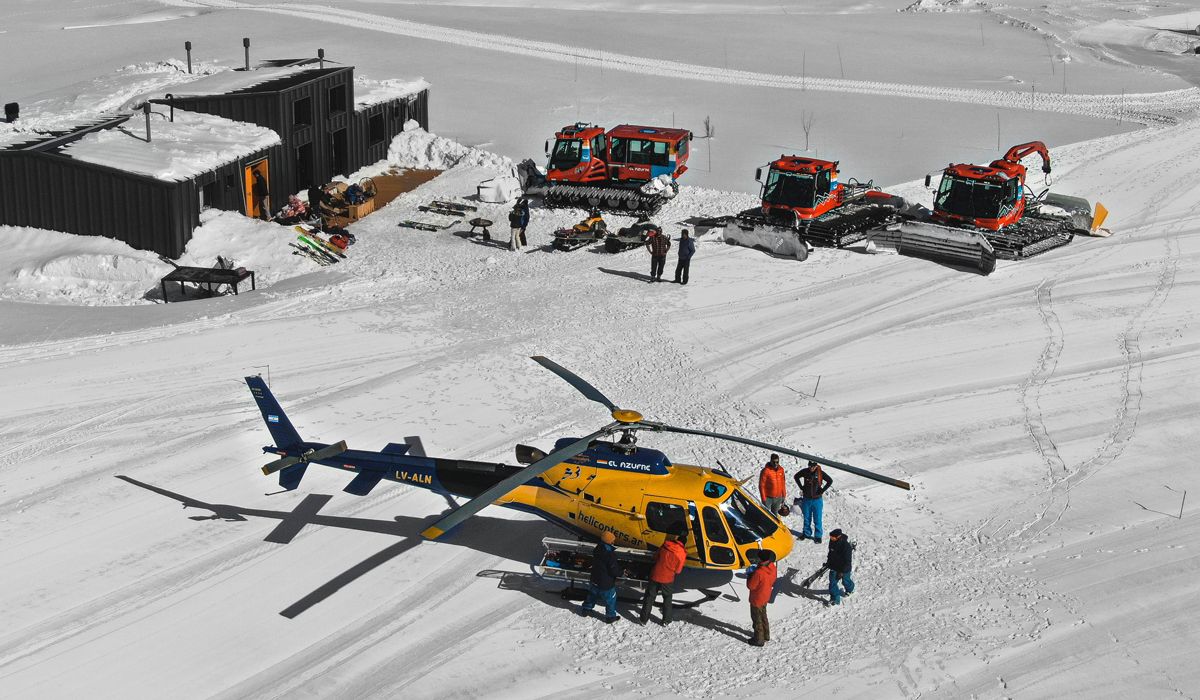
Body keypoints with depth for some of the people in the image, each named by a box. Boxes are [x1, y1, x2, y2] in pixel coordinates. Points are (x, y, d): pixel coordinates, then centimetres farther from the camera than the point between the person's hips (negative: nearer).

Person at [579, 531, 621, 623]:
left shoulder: (597, 549, -7)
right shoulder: (610, 554, -30)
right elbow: (614, 571, -25)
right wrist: (621, 572, -4)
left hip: (595, 580, 7)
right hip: (606, 584, -7)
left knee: (592, 595, 29)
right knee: (610, 600, 15)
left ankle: (585, 610, 44)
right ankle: (610, 616, 28)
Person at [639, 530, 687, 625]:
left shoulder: (665, 545, -11)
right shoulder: (682, 553, -15)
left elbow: (655, 557, 3)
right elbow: (678, 570, -7)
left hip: (655, 576, 1)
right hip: (667, 579, -1)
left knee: (649, 597, 14)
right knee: (667, 598, 20)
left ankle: (644, 619, 21)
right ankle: (666, 620, 25)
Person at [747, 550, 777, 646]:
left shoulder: (758, 573, -38)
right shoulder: (772, 568, -14)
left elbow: (750, 586, -25)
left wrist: (750, 575, -9)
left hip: (757, 600, -7)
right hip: (766, 597, 7)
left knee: (757, 619, 13)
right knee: (763, 616, 28)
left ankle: (758, 640, 28)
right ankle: (766, 636, 44)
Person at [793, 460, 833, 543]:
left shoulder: (820, 473, -12)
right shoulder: (805, 472, -6)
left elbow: (830, 481, -5)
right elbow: (796, 477, 10)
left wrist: (822, 490, -8)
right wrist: (802, 487, 4)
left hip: (817, 499, -2)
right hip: (806, 499, 2)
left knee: (817, 519, 2)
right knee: (806, 518, 14)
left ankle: (818, 536, 11)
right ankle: (807, 533, 29)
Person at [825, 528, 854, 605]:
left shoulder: (846, 545, -33)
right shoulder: (832, 540, -12)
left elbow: (847, 561, -25)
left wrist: (842, 571, -22)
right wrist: (828, 562, 16)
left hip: (844, 567, -5)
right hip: (834, 566, 5)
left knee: (845, 581, 18)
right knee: (832, 582, 2)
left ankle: (850, 589, 51)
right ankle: (835, 599, 12)